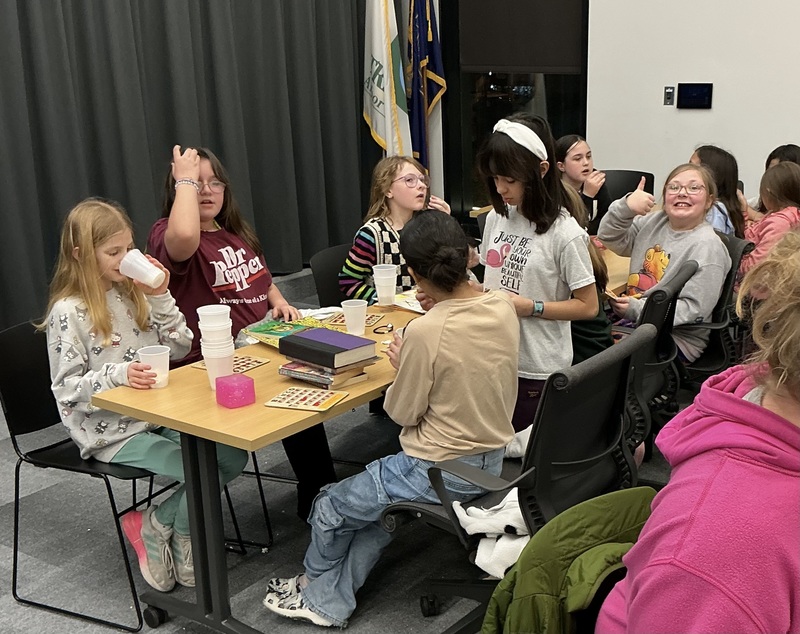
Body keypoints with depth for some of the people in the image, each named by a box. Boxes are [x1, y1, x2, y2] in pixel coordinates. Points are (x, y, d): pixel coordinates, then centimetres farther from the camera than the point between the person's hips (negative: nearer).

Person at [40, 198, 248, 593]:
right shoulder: (68, 312, -12)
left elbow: (180, 349, 6)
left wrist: (160, 296, -6)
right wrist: (117, 374, -28)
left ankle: (157, 522, 5)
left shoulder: (132, 294, 7)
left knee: (233, 456, -11)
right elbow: (67, 389, -12)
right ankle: (180, 534, 7)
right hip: (110, 431, -7)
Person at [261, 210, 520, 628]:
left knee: (330, 508, 16)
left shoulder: (425, 332, -27)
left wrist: (400, 365, 1)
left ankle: (316, 587, 42)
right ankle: (328, 601, 31)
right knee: (374, 503, 26)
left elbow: (403, 413, -13)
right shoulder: (504, 307, -7)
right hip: (492, 461, 8)